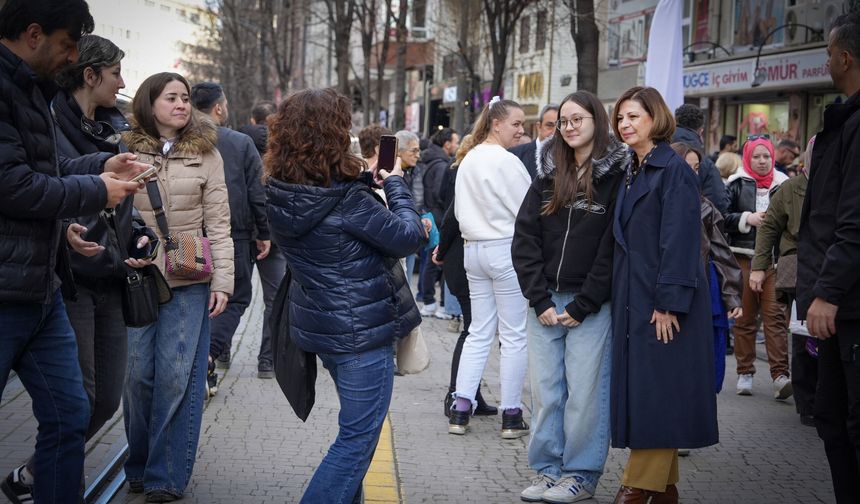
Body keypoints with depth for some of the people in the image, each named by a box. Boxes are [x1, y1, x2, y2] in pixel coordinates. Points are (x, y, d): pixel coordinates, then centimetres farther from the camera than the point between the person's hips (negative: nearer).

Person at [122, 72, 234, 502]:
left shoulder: (205, 155, 3)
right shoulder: (127, 153, 4)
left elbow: (218, 224, 1)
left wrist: (222, 281, -5)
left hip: (189, 281, -1)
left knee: (177, 375, -1)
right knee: (138, 373, 4)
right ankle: (139, 465, 21)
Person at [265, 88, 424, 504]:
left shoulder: (281, 193, -2)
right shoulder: (345, 198, -25)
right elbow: (408, 237, -16)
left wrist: (366, 179, 2)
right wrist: (395, 184, -3)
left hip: (322, 325, 9)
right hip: (361, 329, -9)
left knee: (357, 427, 25)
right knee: (359, 436, 2)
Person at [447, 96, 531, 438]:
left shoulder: (468, 160, 10)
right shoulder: (506, 161, -15)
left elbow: (459, 210, 15)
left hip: (473, 249, 8)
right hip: (506, 249, -8)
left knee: (479, 331, 12)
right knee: (514, 335, 1)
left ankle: (460, 410, 7)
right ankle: (511, 415, 6)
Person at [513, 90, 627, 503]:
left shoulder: (615, 176, -3)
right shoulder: (548, 176, 11)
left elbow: (612, 248, -8)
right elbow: (524, 239, 6)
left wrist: (582, 307, -11)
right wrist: (540, 300, -4)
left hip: (591, 305, -4)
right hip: (545, 302, 4)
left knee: (584, 392, 1)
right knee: (545, 390, 7)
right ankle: (548, 470, 18)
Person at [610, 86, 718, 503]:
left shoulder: (674, 170, -10)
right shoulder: (631, 173, 15)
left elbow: (678, 240, -16)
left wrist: (668, 302, -20)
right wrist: (621, 297, 11)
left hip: (664, 301, -9)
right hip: (632, 297, 9)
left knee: (656, 390, -5)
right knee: (638, 388, 9)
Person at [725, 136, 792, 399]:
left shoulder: (783, 184, 9)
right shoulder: (736, 184, 5)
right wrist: (748, 219, -12)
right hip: (743, 258, 0)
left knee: (776, 316, -9)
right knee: (744, 317, 5)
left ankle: (780, 375, -13)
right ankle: (745, 374, 14)